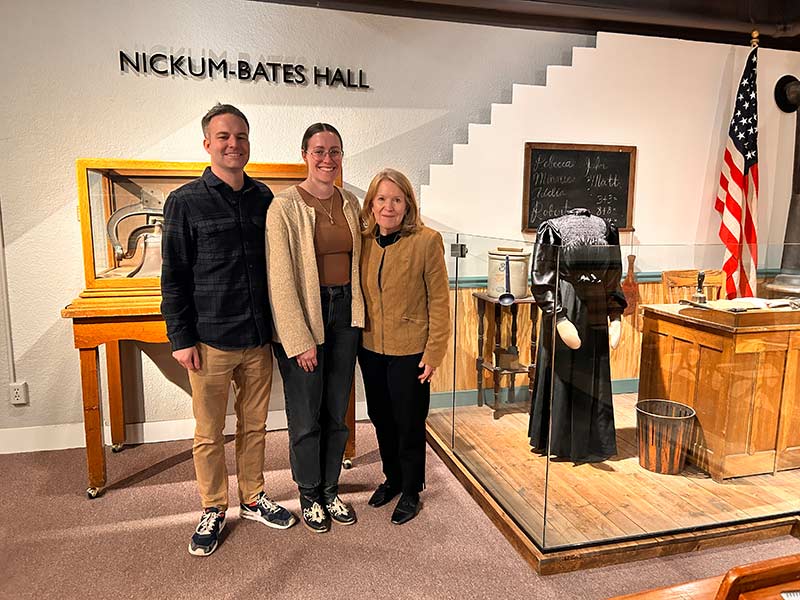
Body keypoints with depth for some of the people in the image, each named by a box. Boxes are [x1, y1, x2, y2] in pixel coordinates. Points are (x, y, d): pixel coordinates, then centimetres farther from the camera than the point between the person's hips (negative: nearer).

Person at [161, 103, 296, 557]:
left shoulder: (264, 199, 6)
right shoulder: (185, 202, -4)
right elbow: (174, 277, -4)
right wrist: (182, 338, -8)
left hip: (260, 337, 4)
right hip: (211, 340, -3)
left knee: (255, 425, 16)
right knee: (210, 433, 9)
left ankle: (254, 498, 34)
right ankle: (214, 510, 28)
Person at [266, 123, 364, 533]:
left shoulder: (350, 203, 7)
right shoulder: (285, 206, -11)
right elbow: (280, 280, -14)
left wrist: (358, 313, 7)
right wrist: (300, 339, -15)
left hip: (345, 313, 5)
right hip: (303, 315, -5)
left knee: (337, 411, 14)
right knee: (306, 415, 7)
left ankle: (330, 490, 33)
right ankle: (309, 496, 29)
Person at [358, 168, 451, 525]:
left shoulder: (426, 241, -14)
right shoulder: (364, 242, 1)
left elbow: (439, 301, -11)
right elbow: (359, 294, 10)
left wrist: (434, 351, -13)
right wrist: (356, 339, 7)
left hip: (410, 351, -5)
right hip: (371, 349, 5)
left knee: (409, 424, 8)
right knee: (381, 419, 18)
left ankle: (411, 492, 30)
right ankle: (392, 479, 41)